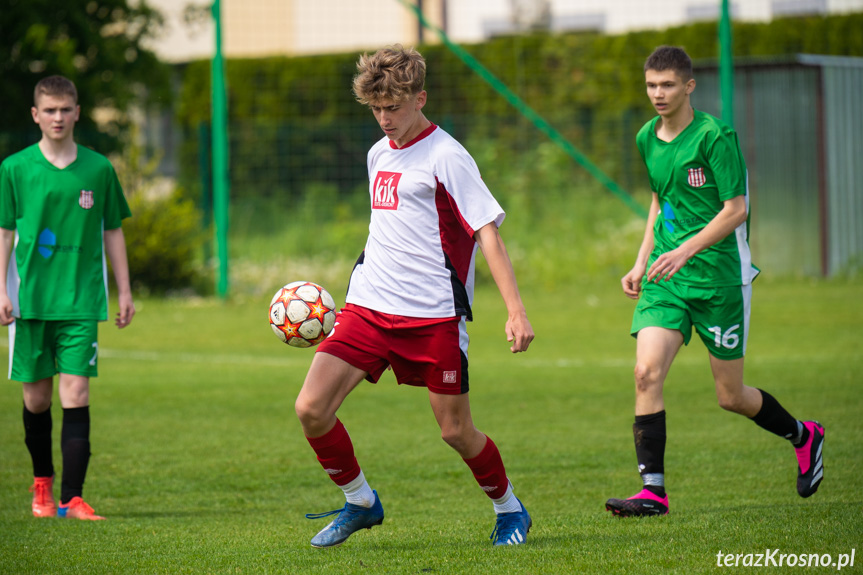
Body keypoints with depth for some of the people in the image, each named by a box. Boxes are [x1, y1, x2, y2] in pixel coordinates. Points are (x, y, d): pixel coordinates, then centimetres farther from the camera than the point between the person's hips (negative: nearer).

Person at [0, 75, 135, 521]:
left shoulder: (98, 169, 5)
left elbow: (112, 233, 11)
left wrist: (124, 291, 9)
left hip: (82, 300, 0)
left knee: (76, 392, -9)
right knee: (36, 395, 7)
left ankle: (72, 498, -11)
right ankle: (42, 483, 28)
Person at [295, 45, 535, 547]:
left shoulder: (445, 156, -8)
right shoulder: (379, 154, 15)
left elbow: (487, 232, -13)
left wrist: (516, 311, -20)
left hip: (434, 315, -6)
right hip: (368, 308, 6)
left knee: (455, 430, 0)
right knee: (312, 408, -8)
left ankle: (509, 508, 27)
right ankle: (360, 502, 13)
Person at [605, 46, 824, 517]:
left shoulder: (714, 136, -13)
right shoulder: (647, 139, 8)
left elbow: (735, 210, -15)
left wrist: (685, 251, -24)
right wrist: (642, 262, 16)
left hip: (719, 275, -5)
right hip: (666, 276, 5)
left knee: (730, 397, 4)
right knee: (646, 372, -15)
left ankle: (804, 437, 33)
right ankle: (653, 491, -12)